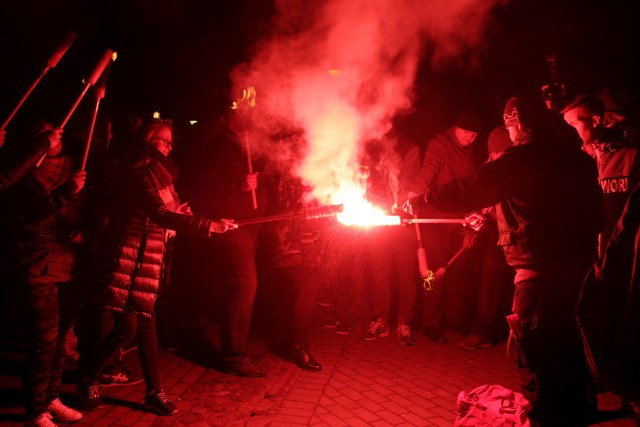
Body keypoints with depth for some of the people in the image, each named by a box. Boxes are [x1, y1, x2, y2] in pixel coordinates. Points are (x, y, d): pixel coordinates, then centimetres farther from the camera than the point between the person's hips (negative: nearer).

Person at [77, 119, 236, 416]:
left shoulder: (157, 172, 15)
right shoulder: (137, 171, -14)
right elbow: (160, 214, -27)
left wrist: (179, 212, -4)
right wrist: (208, 225, -34)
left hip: (148, 257, 8)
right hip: (127, 255, -8)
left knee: (146, 323, 8)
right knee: (126, 327, -6)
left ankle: (153, 392, 14)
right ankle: (89, 379, 18)